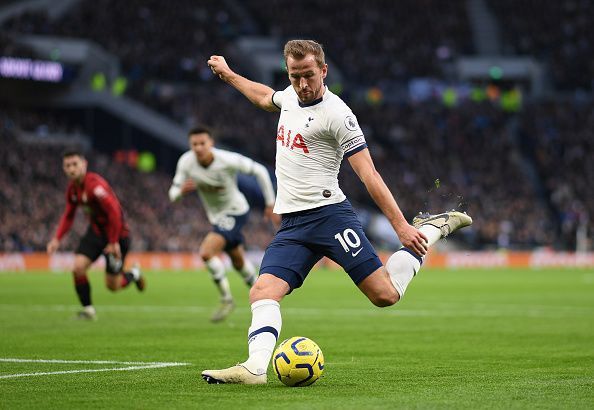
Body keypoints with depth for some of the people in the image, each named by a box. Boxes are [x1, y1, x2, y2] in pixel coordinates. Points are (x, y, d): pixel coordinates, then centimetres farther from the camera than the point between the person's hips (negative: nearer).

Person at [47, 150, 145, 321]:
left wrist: (114, 243, -25)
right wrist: (57, 239, 0)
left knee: (113, 285, 1)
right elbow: (68, 216, 13)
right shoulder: (72, 188, 0)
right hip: (95, 231, 7)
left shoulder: (95, 184, -27)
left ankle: (134, 274, 35)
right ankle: (88, 310, 1)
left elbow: (114, 212, -29)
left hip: (116, 233, -7)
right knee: (78, 267, -15)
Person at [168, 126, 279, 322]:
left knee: (206, 252, -23)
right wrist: (182, 190, -36)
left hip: (235, 212, -6)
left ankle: (226, 299, -7)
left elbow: (259, 171, -15)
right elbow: (173, 194, -10)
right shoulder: (186, 162, -16)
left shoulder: (228, 160, -28)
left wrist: (270, 204, -9)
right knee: (238, 261, 22)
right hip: (217, 216, 6)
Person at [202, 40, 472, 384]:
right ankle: (255, 368, -29)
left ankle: (434, 229, 10)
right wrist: (227, 74, 48)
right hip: (291, 225, 7)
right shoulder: (291, 96, 12)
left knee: (385, 295, -11)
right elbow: (265, 98, 40)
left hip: (329, 213, -6)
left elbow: (369, 174, -13)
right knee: (263, 291, -16)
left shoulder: (336, 113, -11)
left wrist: (401, 226, -18)